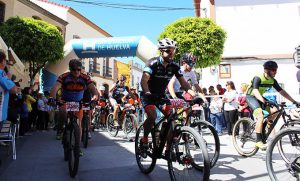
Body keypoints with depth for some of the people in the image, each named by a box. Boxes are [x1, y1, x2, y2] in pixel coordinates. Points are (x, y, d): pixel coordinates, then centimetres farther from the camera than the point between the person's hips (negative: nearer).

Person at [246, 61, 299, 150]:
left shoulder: (272, 81, -2)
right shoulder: (258, 78, -23)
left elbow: (281, 91, 1)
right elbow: (255, 91, -36)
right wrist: (264, 101, -51)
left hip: (260, 98, 7)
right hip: (251, 97, -7)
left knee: (275, 111, -15)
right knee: (260, 115, -27)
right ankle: (258, 141, -25)